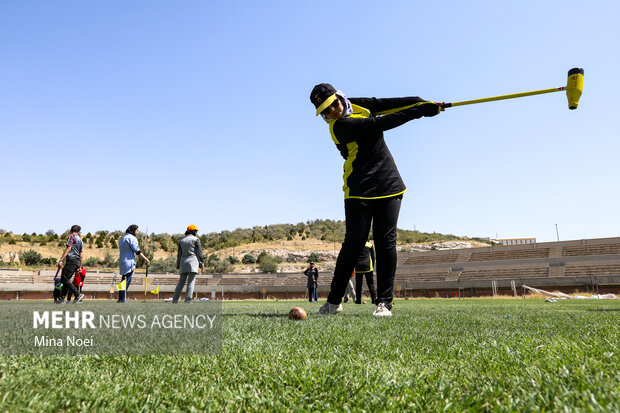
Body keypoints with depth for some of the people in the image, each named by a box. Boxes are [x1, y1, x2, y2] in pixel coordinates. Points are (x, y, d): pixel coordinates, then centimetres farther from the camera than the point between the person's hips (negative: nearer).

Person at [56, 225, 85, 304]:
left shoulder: (71, 236, 1)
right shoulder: (80, 240, 23)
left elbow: (68, 248, -11)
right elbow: (81, 255, 21)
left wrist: (61, 260, -15)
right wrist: (80, 267, 22)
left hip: (72, 260, -8)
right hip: (77, 262, 8)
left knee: (64, 279, -11)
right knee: (66, 279, 10)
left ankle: (78, 294, -18)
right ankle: (62, 298, 5)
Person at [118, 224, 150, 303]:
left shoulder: (122, 238, 21)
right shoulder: (132, 238, -7)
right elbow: (137, 251, -13)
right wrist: (146, 259, -10)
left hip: (122, 261, 9)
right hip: (129, 262, -9)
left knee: (124, 280, 12)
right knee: (127, 280, -8)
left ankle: (121, 298, 12)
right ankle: (122, 298, -12)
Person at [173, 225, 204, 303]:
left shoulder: (182, 240, 15)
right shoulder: (196, 239, 1)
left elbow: (179, 253, 16)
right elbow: (199, 252, -2)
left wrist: (178, 264, 19)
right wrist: (201, 263, 1)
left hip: (183, 261, 5)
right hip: (193, 261, -5)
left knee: (181, 282, 11)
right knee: (191, 282, -7)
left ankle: (175, 299, 6)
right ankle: (188, 300, -13)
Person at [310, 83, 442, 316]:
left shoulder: (357, 105, 10)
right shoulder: (339, 126, -13)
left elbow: (387, 104, 5)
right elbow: (380, 123, -18)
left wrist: (425, 103, -8)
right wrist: (420, 110, -16)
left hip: (389, 184, 5)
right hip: (359, 190, -5)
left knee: (386, 242, -3)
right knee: (354, 243, -8)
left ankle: (384, 301, 1)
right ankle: (334, 301, 5)